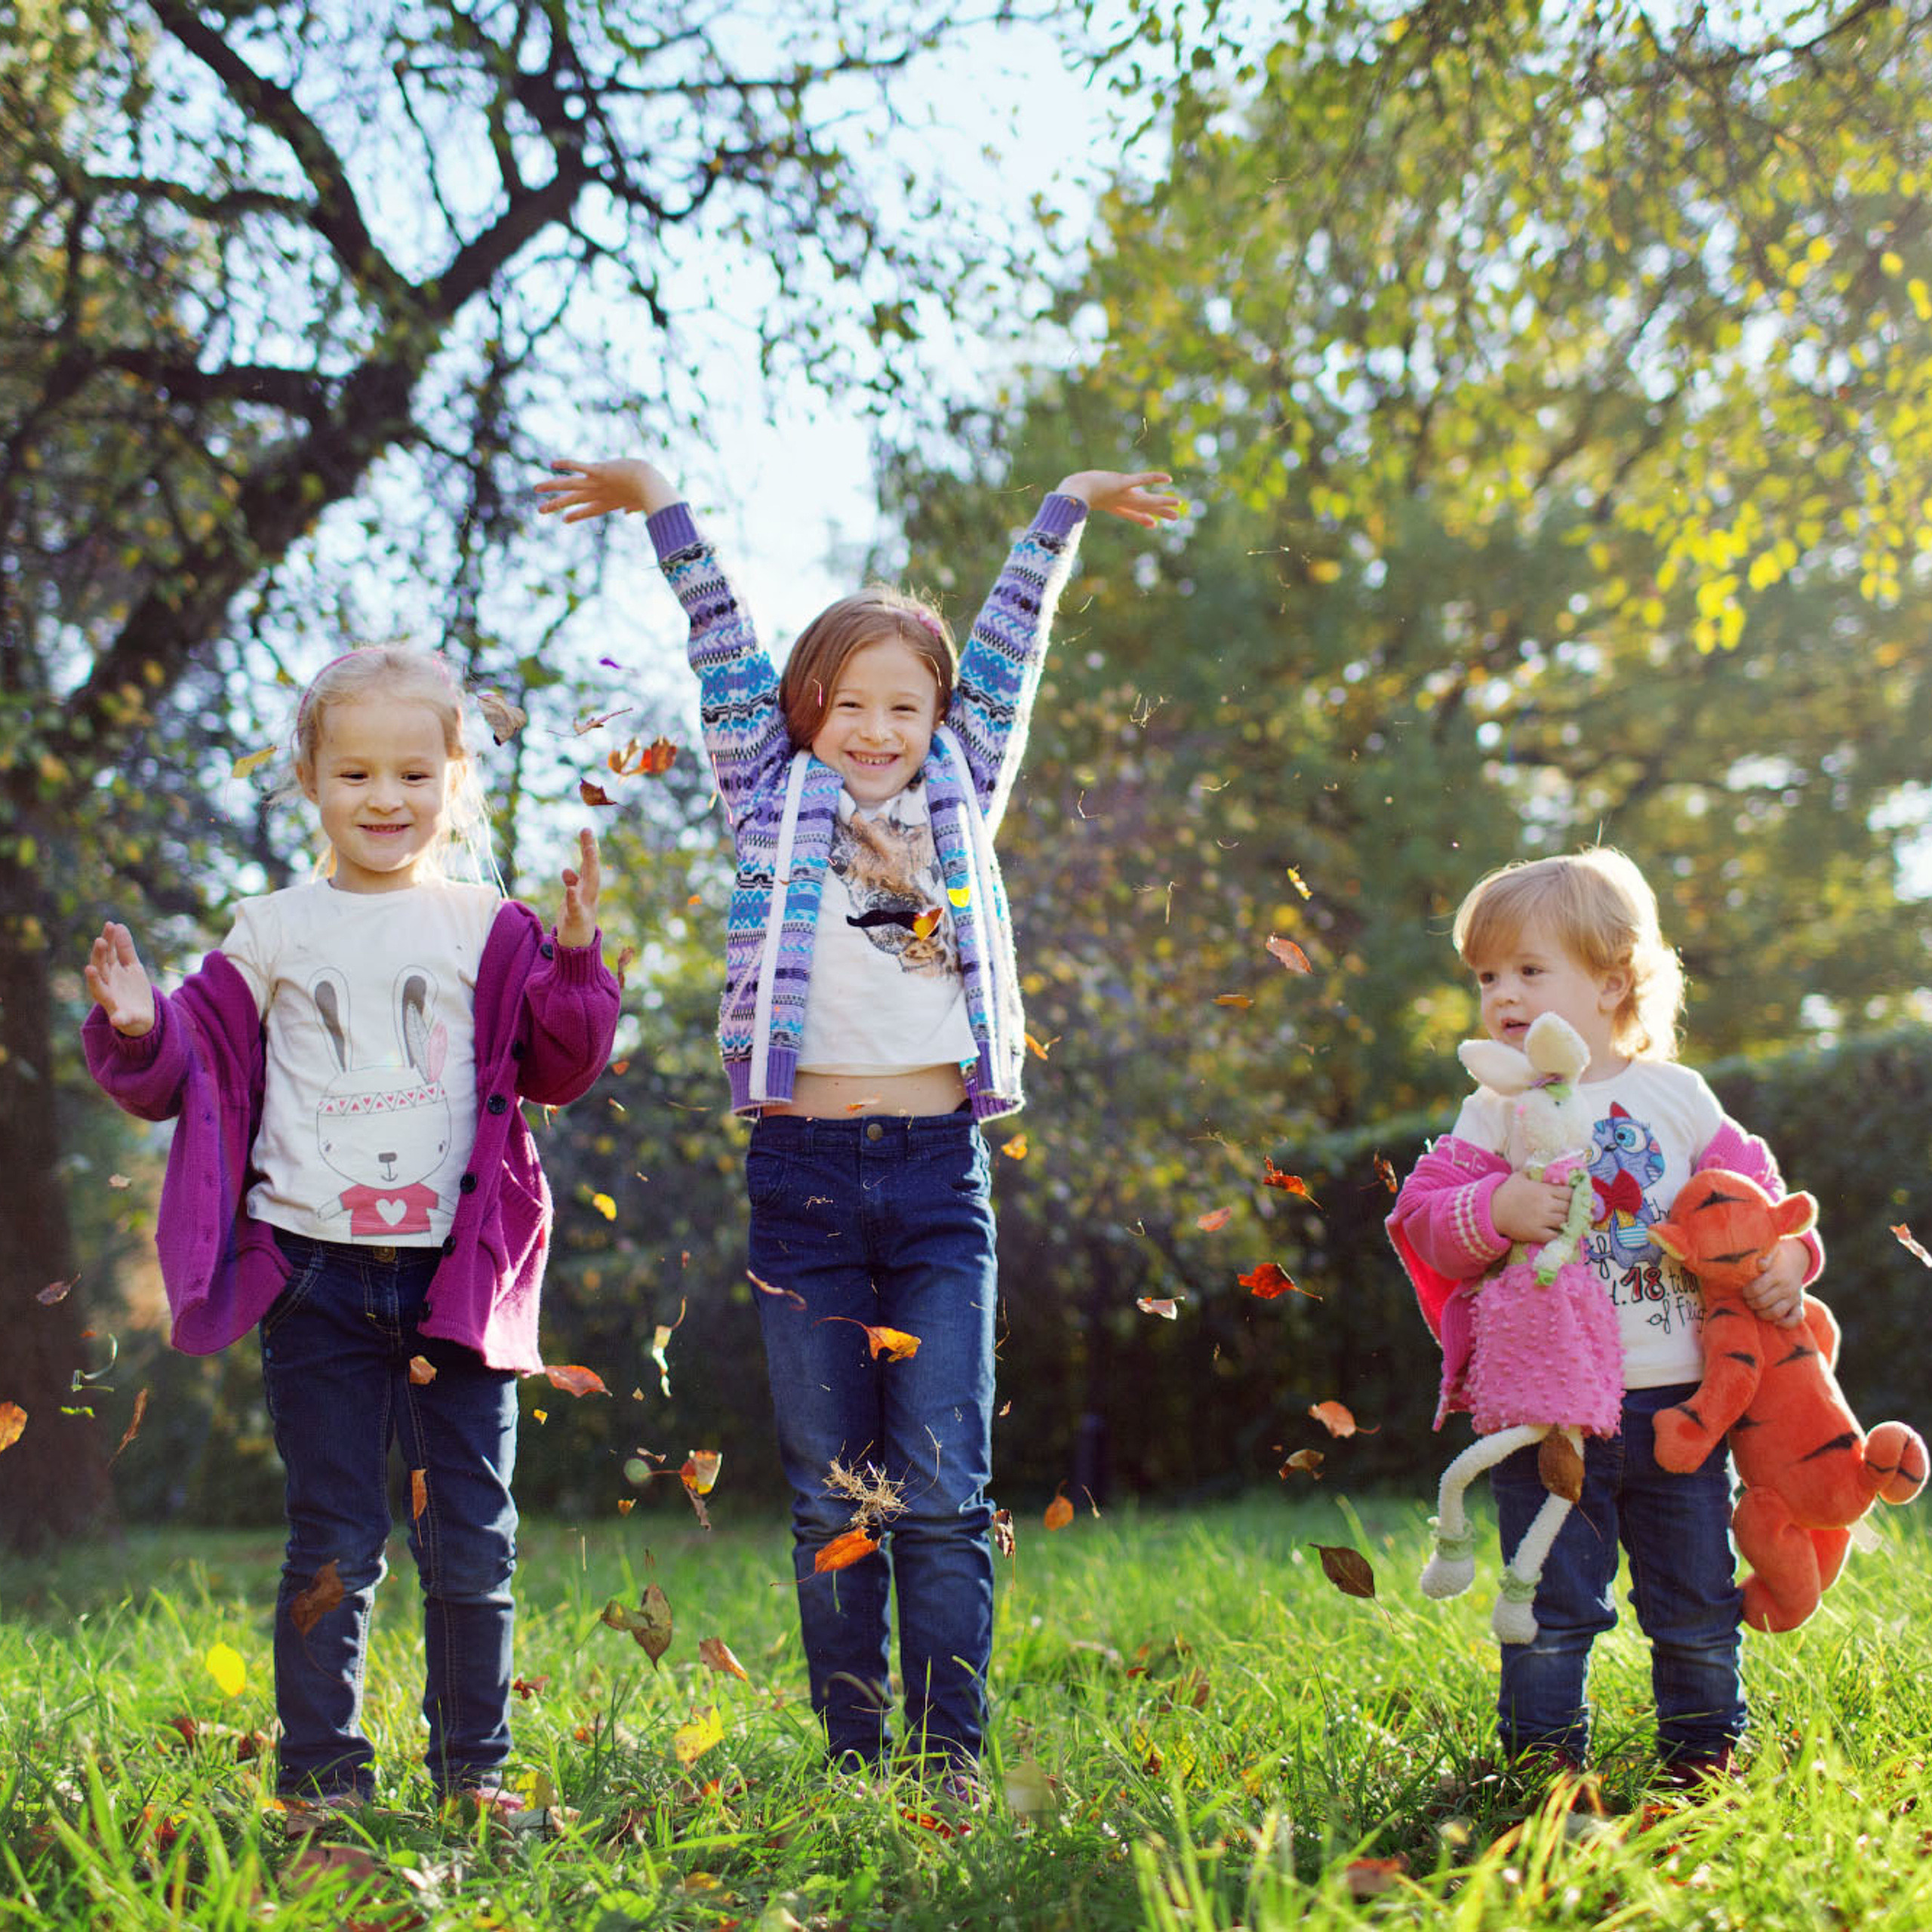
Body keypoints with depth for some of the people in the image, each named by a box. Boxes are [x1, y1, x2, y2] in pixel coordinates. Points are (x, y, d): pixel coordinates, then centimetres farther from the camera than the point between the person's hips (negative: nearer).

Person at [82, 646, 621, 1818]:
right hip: (314, 1273, 0)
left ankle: (476, 1768, 19)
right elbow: (194, 1065, 10)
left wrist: (574, 962, -11)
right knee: (334, 1542, 5)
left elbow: (558, 1071, 4)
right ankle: (322, 1775, 14)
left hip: (457, 1279, 0)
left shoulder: (487, 931, 5)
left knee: (472, 1538, 6)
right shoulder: (274, 935, 7)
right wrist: (138, 1030, -11)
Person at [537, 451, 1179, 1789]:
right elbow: (726, 655, 9)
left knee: (944, 1490, -2)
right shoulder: (774, 805, 9)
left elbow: (1004, 658, 17)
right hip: (804, 1174, 0)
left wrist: (1066, 511, 18)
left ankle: (951, 1766, 3)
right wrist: (664, 510, 6)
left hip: (938, 1175, 1)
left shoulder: (960, 804, 13)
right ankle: (853, 1764, 12)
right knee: (833, 1498, 5)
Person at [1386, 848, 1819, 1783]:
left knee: (1697, 1600, 12)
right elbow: (1424, 1220, -6)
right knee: (1549, 1604, 3)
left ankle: (1705, 1745, 30)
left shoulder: (1675, 1096, 5)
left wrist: (1781, 1256, -10)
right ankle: (1542, 1757, 16)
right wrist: (1495, 1213, -25)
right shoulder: (1492, 1114, 2)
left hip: (1678, 1400, 2)